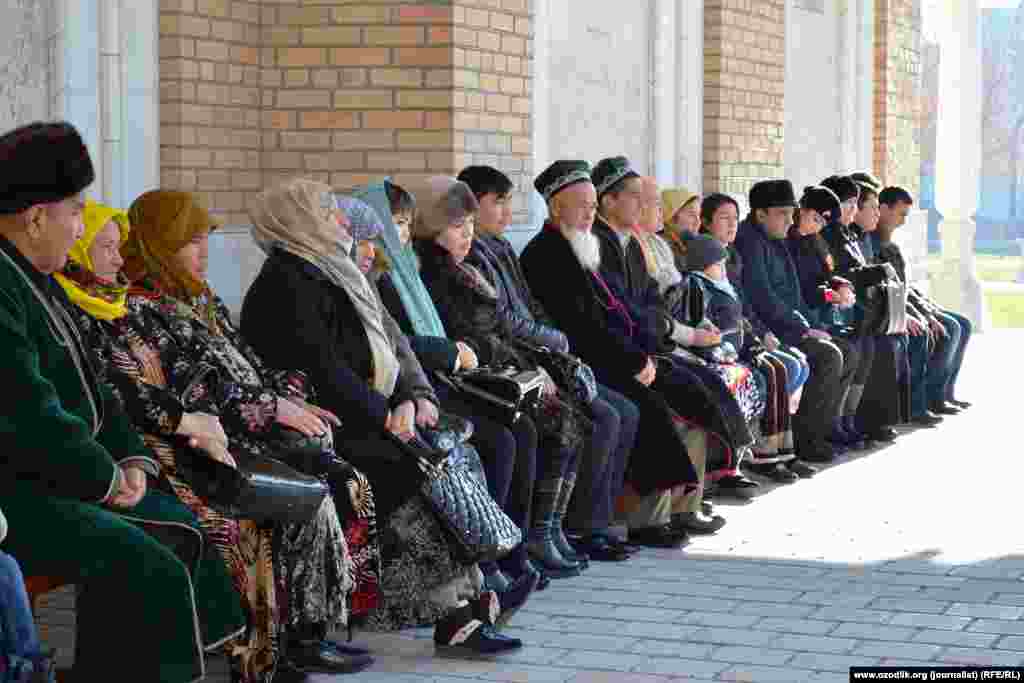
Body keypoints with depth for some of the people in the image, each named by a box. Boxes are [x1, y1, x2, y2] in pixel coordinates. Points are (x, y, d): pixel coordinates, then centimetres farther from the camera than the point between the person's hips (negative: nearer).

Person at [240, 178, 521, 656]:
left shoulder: (334, 274, 19)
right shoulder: (285, 286, -10)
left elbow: (392, 341, 15)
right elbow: (324, 371, -19)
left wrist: (414, 397, -2)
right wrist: (387, 415, -16)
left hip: (367, 416, 9)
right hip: (326, 431, -9)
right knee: (421, 470, -23)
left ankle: (464, 601, -18)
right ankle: (455, 614, -21)